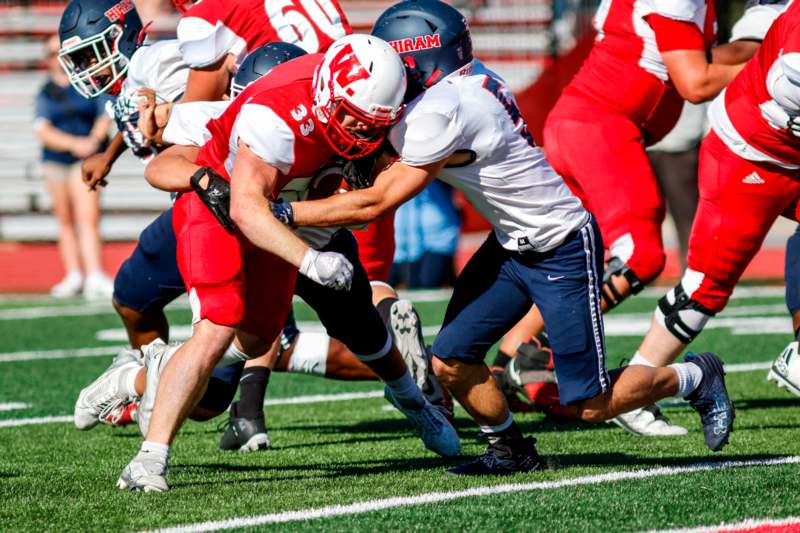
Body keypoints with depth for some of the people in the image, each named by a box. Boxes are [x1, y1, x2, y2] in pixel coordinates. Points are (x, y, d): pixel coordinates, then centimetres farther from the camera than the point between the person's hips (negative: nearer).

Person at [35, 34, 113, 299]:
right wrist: (74, 144, -18)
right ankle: (73, 276, 14)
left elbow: (104, 118, 2)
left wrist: (93, 141, -18)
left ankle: (95, 278, -24)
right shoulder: (45, 93, 8)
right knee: (65, 221, 7)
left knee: (87, 219, -15)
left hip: (86, 159, -3)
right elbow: (43, 131, -3)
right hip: (55, 158, 3)